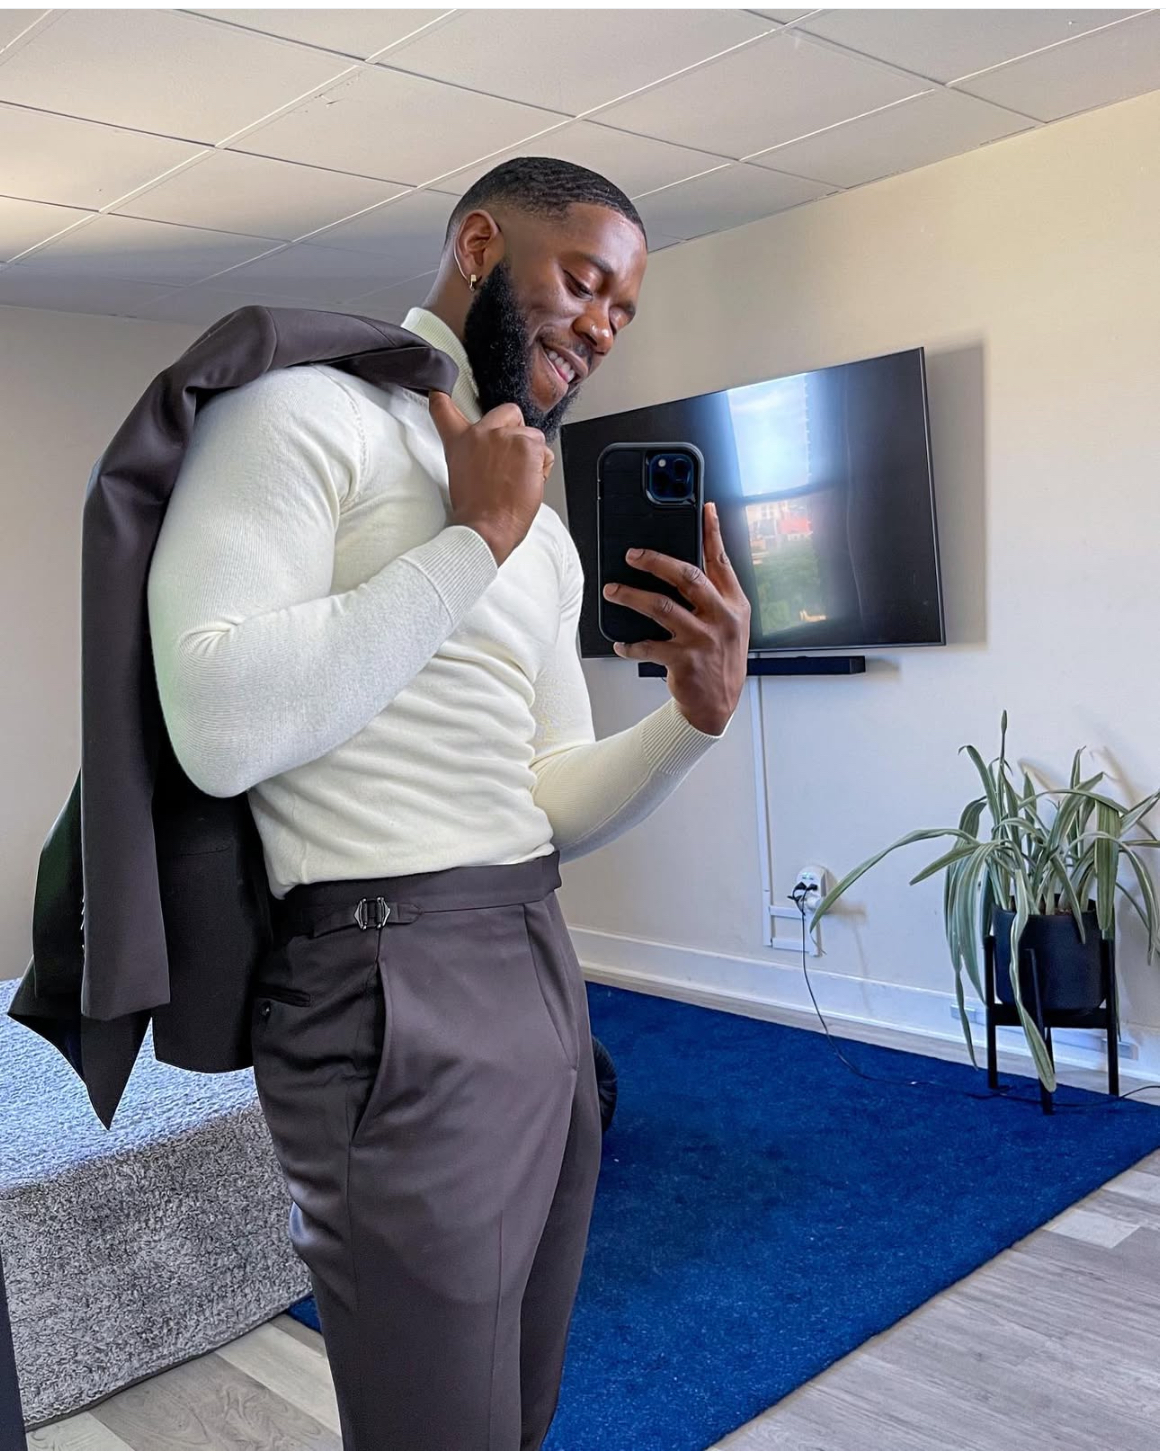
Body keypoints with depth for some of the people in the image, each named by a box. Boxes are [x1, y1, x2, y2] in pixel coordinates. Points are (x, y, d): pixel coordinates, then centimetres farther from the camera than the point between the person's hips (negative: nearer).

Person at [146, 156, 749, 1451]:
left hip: (541, 968, 8)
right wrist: (475, 540, -15)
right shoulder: (301, 410, -6)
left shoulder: (543, 531, 17)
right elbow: (222, 728, -21)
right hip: (392, 991, -8)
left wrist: (696, 715, -3)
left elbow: (555, 805, 15)